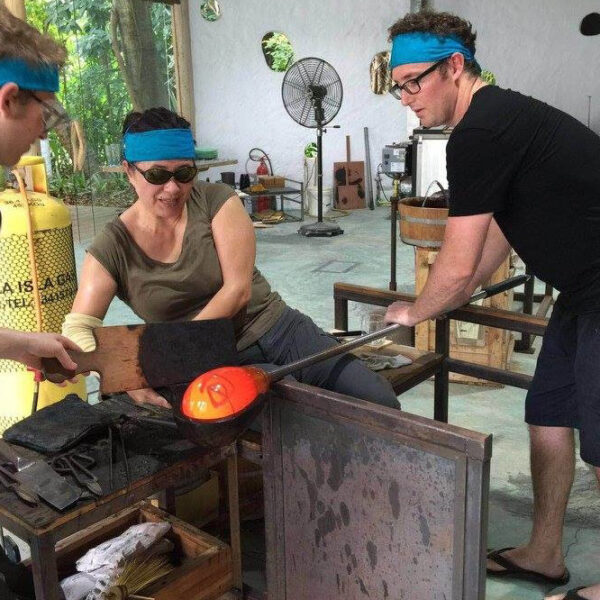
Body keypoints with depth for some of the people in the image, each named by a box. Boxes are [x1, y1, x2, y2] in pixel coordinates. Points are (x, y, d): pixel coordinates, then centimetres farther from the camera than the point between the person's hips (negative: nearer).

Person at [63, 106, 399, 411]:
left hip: (279, 331, 2)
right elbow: (78, 330, -10)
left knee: (382, 404, -11)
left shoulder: (216, 200, -4)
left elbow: (238, 289, -12)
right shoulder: (113, 248, -4)